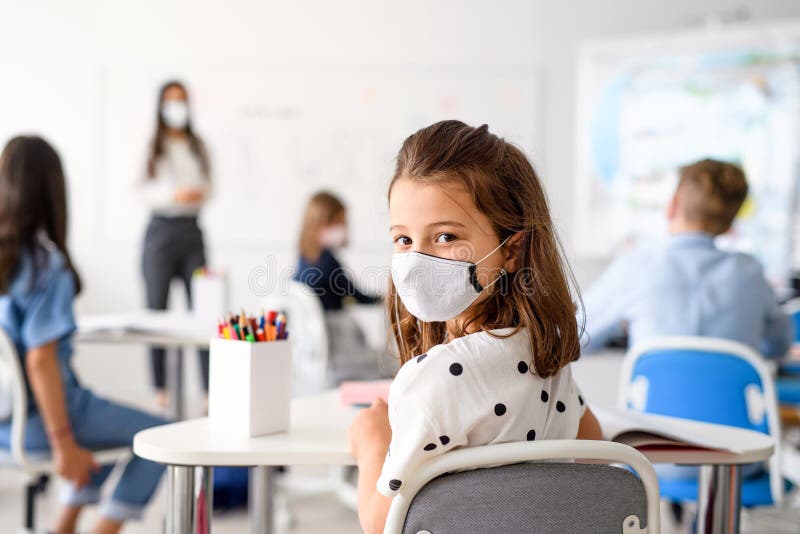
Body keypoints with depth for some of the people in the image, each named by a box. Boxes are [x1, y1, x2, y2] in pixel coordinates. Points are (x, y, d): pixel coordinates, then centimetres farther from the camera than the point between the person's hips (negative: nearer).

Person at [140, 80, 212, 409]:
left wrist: (201, 194, -6)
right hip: (161, 230, -3)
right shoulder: (152, 146, 1)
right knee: (157, 310, 0)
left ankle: (210, 388, -3)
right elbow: (141, 191, -5)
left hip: (191, 230, 3)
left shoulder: (198, 147, 13)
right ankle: (159, 388, 7)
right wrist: (173, 194, -18)